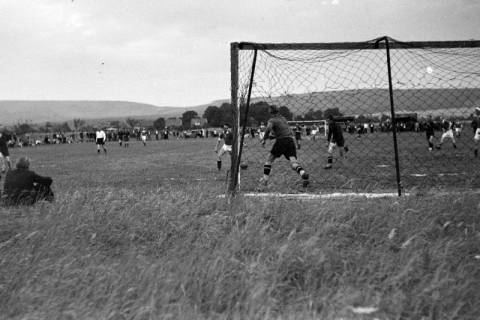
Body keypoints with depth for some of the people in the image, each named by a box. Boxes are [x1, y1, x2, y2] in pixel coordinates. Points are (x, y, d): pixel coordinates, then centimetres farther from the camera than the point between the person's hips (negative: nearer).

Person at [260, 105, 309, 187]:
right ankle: (303, 174, -37)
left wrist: (264, 139, -6)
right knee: (293, 161, -9)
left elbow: (268, 128, -17)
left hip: (281, 140, -5)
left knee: (269, 159, 12)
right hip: (291, 140, 5)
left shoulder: (272, 120, 6)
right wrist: (271, 137, 37)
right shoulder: (283, 119, 28)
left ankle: (265, 179, 8)